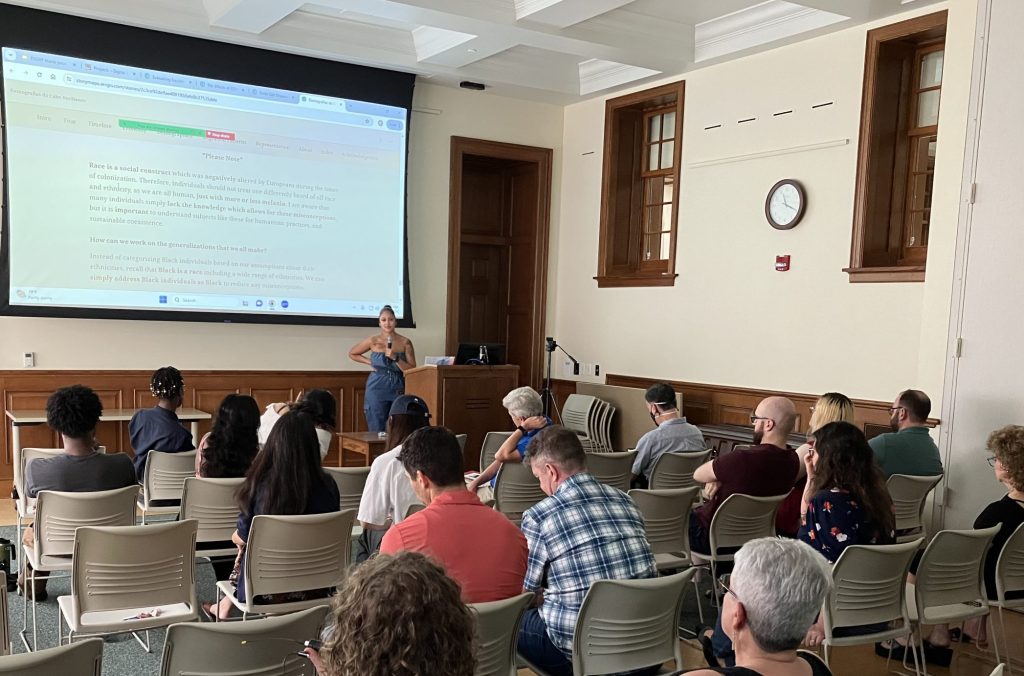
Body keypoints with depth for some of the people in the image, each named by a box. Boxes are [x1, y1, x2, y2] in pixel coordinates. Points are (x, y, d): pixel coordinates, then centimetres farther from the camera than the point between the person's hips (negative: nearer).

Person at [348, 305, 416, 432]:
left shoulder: (405, 342, 0)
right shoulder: (373, 341, 1)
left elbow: (412, 370, -4)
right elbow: (352, 354, 16)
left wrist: (395, 358, -16)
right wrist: (370, 362, 5)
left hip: (398, 389, 1)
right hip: (377, 388, 0)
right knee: (377, 430, 1)